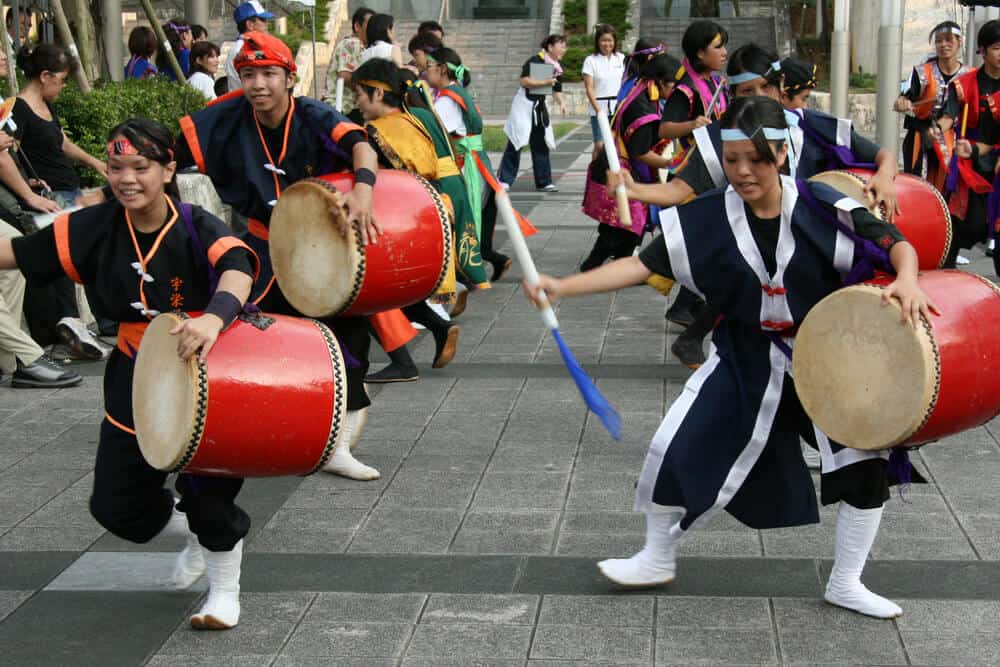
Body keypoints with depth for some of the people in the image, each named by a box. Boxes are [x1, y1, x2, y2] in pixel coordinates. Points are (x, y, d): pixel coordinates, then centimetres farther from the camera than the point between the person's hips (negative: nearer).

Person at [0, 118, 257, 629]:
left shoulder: (197, 228, -19)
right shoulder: (98, 227, -6)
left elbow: (237, 269, -39)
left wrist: (214, 317, -60)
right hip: (135, 382, 5)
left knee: (207, 490, -5)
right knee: (115, 506, 10)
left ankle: (225, 589, 24)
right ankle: (195, 533, 41)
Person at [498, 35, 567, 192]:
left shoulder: (557, 68, 10)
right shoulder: (536, 61, -13)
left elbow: (556, 90, 12)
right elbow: (524, 81, -21)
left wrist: (561, 102, -7)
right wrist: (544, 82, -26)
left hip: (539, 107, 7)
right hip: (524, 105, -7)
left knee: (541, 144, 8)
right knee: (515, 143, -6)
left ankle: (544, 182, 13)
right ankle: (504, 180, -1)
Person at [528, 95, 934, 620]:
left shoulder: (820, 207, -17)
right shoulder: (709, 218, -13)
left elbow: (896, 244, -13)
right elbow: (644, 263, -16)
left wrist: (907, 280, -37)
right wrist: (562, 286, -26)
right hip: (744, 358, 1)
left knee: (866, 461, -11)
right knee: (676, 450, -3)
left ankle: (845, 584, 12)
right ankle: (658, 560, 25)